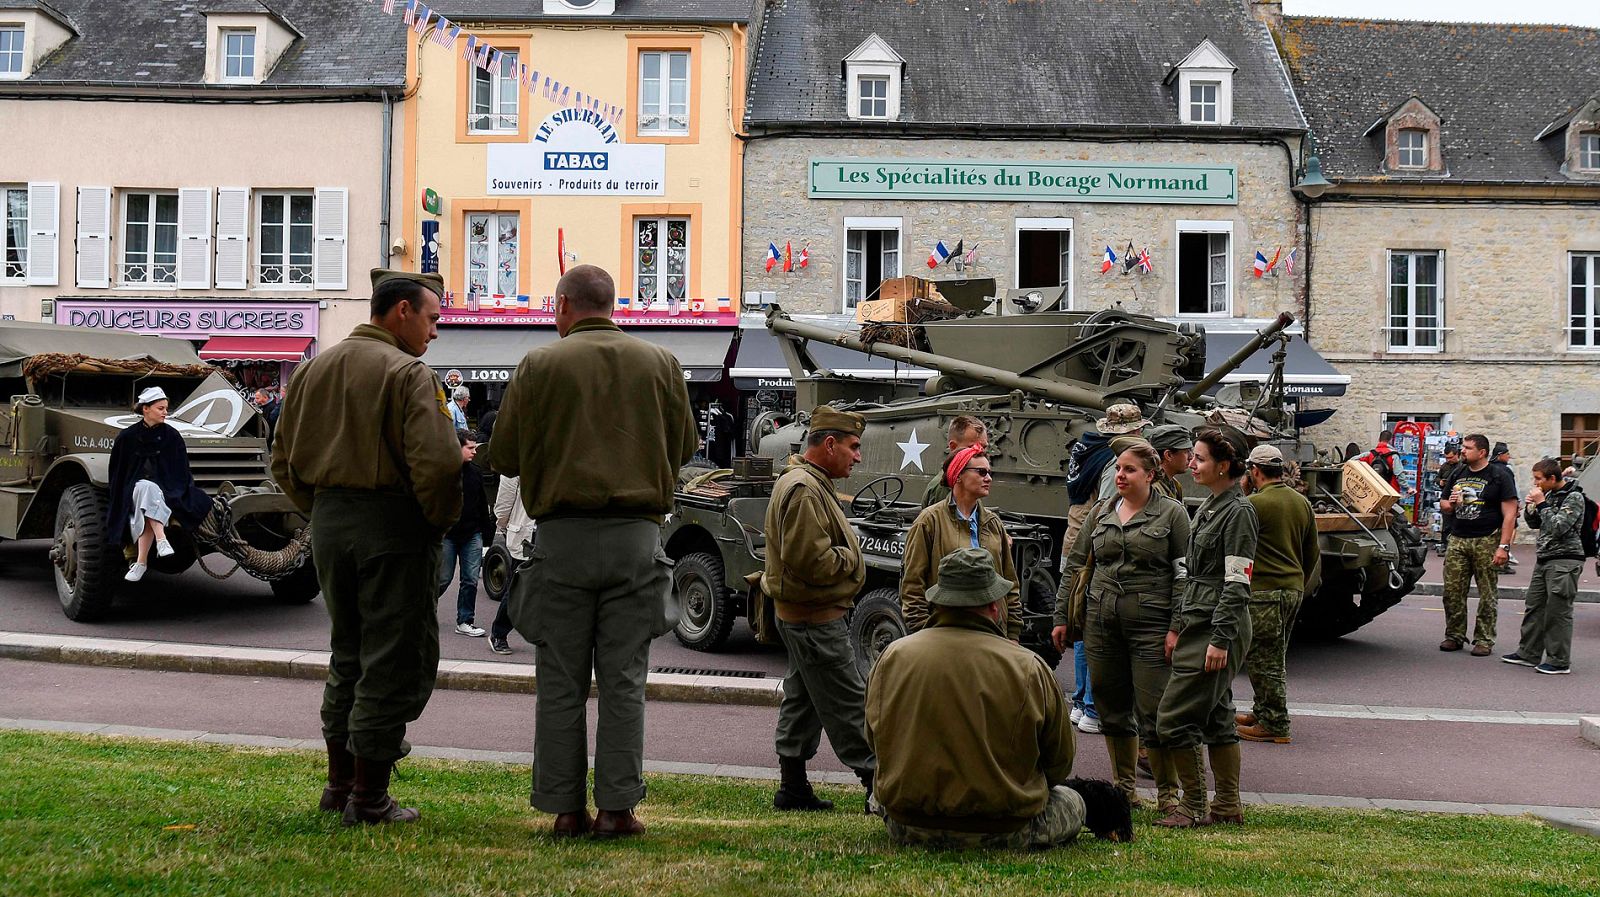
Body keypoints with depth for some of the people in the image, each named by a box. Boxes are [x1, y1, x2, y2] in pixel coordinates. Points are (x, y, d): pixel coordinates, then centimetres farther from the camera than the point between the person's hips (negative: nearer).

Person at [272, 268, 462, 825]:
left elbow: (284, 460, 16)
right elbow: (436, 462, -23)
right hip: (393, 527, -8)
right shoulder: (407, 373, -12)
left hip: (328, 523, 8)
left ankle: (339, 781, 27)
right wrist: (441, 518, -7)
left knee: (348, 653, 20)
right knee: (394, 661, 2)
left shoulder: (313, 370, 12)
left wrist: (321, 510, 19)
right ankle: (369, 798, 6)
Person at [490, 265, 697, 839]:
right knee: (623, 680, 5)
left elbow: (504, 456, 3)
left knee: (561, 681, 7)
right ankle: (616, 808, 6)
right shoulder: (659, 363, 5)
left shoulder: (540, 366, -1)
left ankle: (565, 808, 11)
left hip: (563, 533, -1)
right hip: (636, 533, 1)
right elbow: (683, 448, 13)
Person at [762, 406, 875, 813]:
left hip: (801, 616, 11)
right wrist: (851, 558, -11)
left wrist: (846, 555, 7)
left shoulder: (812, 484, 16)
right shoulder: (803, 490, -20)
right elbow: (809, 559, -28)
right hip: (817, 619, -11)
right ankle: (878, 783, 2)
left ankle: (793, 789, 21)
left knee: (802, 700, 14)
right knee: (848, 705, -4)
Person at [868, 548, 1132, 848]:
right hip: (1003, 833, -2)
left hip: (906, 828, 2)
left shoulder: (892, 657, -6)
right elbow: (1060, 763, 0)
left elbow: (875, 739, 8)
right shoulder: (1029, 668, -12)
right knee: (1069, 801, 24)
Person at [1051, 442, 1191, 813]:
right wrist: (1061, 616, 11)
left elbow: (1184, 574, -4)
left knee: (1153, 712, -5)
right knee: (1112, 708, 11)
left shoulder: (1172, 512, 0)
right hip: (1101, 621, 5)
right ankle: (1123, 786, 24)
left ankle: (1167, 792, 9)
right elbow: (1075, 563, 15)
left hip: (1150, 623, -5)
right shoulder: (1102, 513, 12)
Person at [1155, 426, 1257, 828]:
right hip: (1197, 625, 9)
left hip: (1219, 628, -9)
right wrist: (1177, 626, 16)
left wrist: (1220, 640, -20)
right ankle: (1228, 808, 19)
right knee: (1216, 718, 12)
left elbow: (1237, 583, -17)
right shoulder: (1207, 508, 15)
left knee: (1173, 718, -8)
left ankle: (1194, 807, 3)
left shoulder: (1239, 511, -12)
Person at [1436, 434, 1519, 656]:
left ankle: (1484, 640, 8)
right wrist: (1449, 504, 0)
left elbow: (1509, 514, -7)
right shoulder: (1457, 475, 15)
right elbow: (1443, 504, 26)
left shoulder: (1498, 476, -2)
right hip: (1457, 540, 5)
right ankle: (1454, 636, 13)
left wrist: (1503, 546, -15)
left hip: (1487, 541, -5)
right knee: (1452, 591, 2)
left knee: (1488, 594, 1)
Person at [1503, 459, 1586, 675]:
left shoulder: (1574, 497, -12)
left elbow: (1558, 527, -22)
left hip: (1564, 561, -8)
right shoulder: (1550, 495, 12)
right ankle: (1529, 653, 20)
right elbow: (1535, 524, 18)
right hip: (1544, 559, 8)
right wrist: (1532, 507, 0)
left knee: (1558, 612, -4)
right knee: (1534, 608, 12)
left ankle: (1559, 662, 3)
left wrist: (1542, 503, -16)